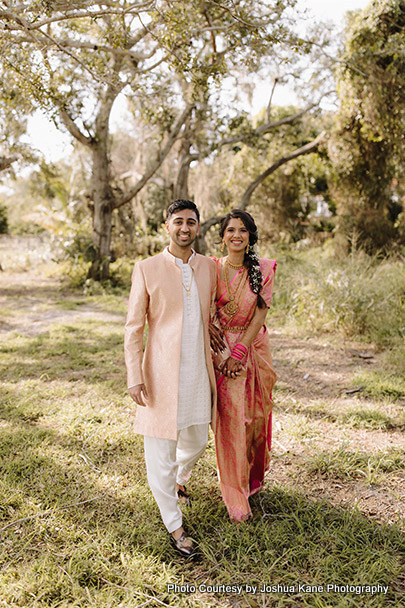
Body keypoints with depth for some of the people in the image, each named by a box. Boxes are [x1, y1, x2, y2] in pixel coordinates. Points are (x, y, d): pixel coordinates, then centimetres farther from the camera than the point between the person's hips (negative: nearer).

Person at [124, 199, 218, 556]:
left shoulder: (208, 267, 6)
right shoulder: (147, 269, -7)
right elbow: (133, 328, -5)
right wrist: (135, 377, -10)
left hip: (198, 371, 4)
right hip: (162, 372, -4)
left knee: (197, 440, 19)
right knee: (161, 446, 5)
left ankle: (178, 480, 53)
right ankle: (174, 525, 26)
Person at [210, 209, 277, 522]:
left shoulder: (264, 269, -3)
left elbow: (260, 314, -7)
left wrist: (238, 353, -13)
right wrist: (220, 355, -12)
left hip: (253, 349, 1)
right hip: (220, 351, -1)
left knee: (255, 418, 10)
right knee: (229, 422, -2)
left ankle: (253, 479, 38)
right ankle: (236, 497, 13)